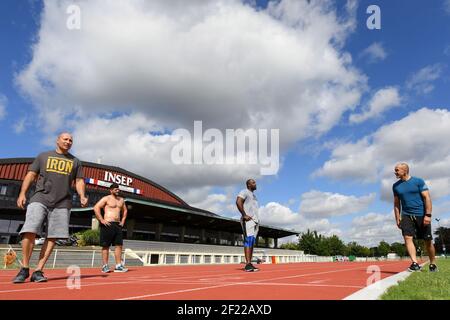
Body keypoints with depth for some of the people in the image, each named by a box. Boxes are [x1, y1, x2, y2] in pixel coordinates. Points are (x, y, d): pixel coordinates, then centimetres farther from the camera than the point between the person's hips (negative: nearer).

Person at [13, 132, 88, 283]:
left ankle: (38, 271, 4)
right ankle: (24, 269, 0)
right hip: (40, 199, -1)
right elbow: (31, 175, 9)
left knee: (52, 237, -3)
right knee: (30, 231, -14)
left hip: (62, 203, 1)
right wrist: (22, 193, -4)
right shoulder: (43, 156, 15)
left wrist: (82, 196, -6)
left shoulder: (75, 162, 17)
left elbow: (79, 181, 12)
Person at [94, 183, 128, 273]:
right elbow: (96, 208, -13)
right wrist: (101, 220, -15)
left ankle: (118, 266, 6)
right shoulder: (106, 199, -3)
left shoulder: (121, 200, 17)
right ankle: (105, 266, 7)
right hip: (108, 224, -6)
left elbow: (124, 210, 30)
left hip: (117, 225, 6)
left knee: (119, 245, 2)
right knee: (106, 246, 0)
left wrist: (123, 221, 17)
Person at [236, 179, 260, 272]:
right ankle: (248, 265, -21)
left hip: (255, 220, 9)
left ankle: (249, 264, 5)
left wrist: (257, 219, 17)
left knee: (252, 242, 5)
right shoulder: (244, 192, -1)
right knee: (249, 240, -16)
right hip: (248, 220, -9)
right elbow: (238, 202, -17)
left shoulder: (253, 195, 27)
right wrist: (244, 215, -20)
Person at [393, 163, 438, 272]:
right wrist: (397, 218, 6)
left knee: (428, 241, 7)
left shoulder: (418, 181, -4)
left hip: (421, 215, -3)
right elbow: (396, 203, 12)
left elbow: (427, 198, -7)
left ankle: (433, 264, 23)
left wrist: (428, 215, -15)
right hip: (406, 215, 3)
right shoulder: (396, 186, 7)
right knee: (408, 238, -14)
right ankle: (415, 263, -17)